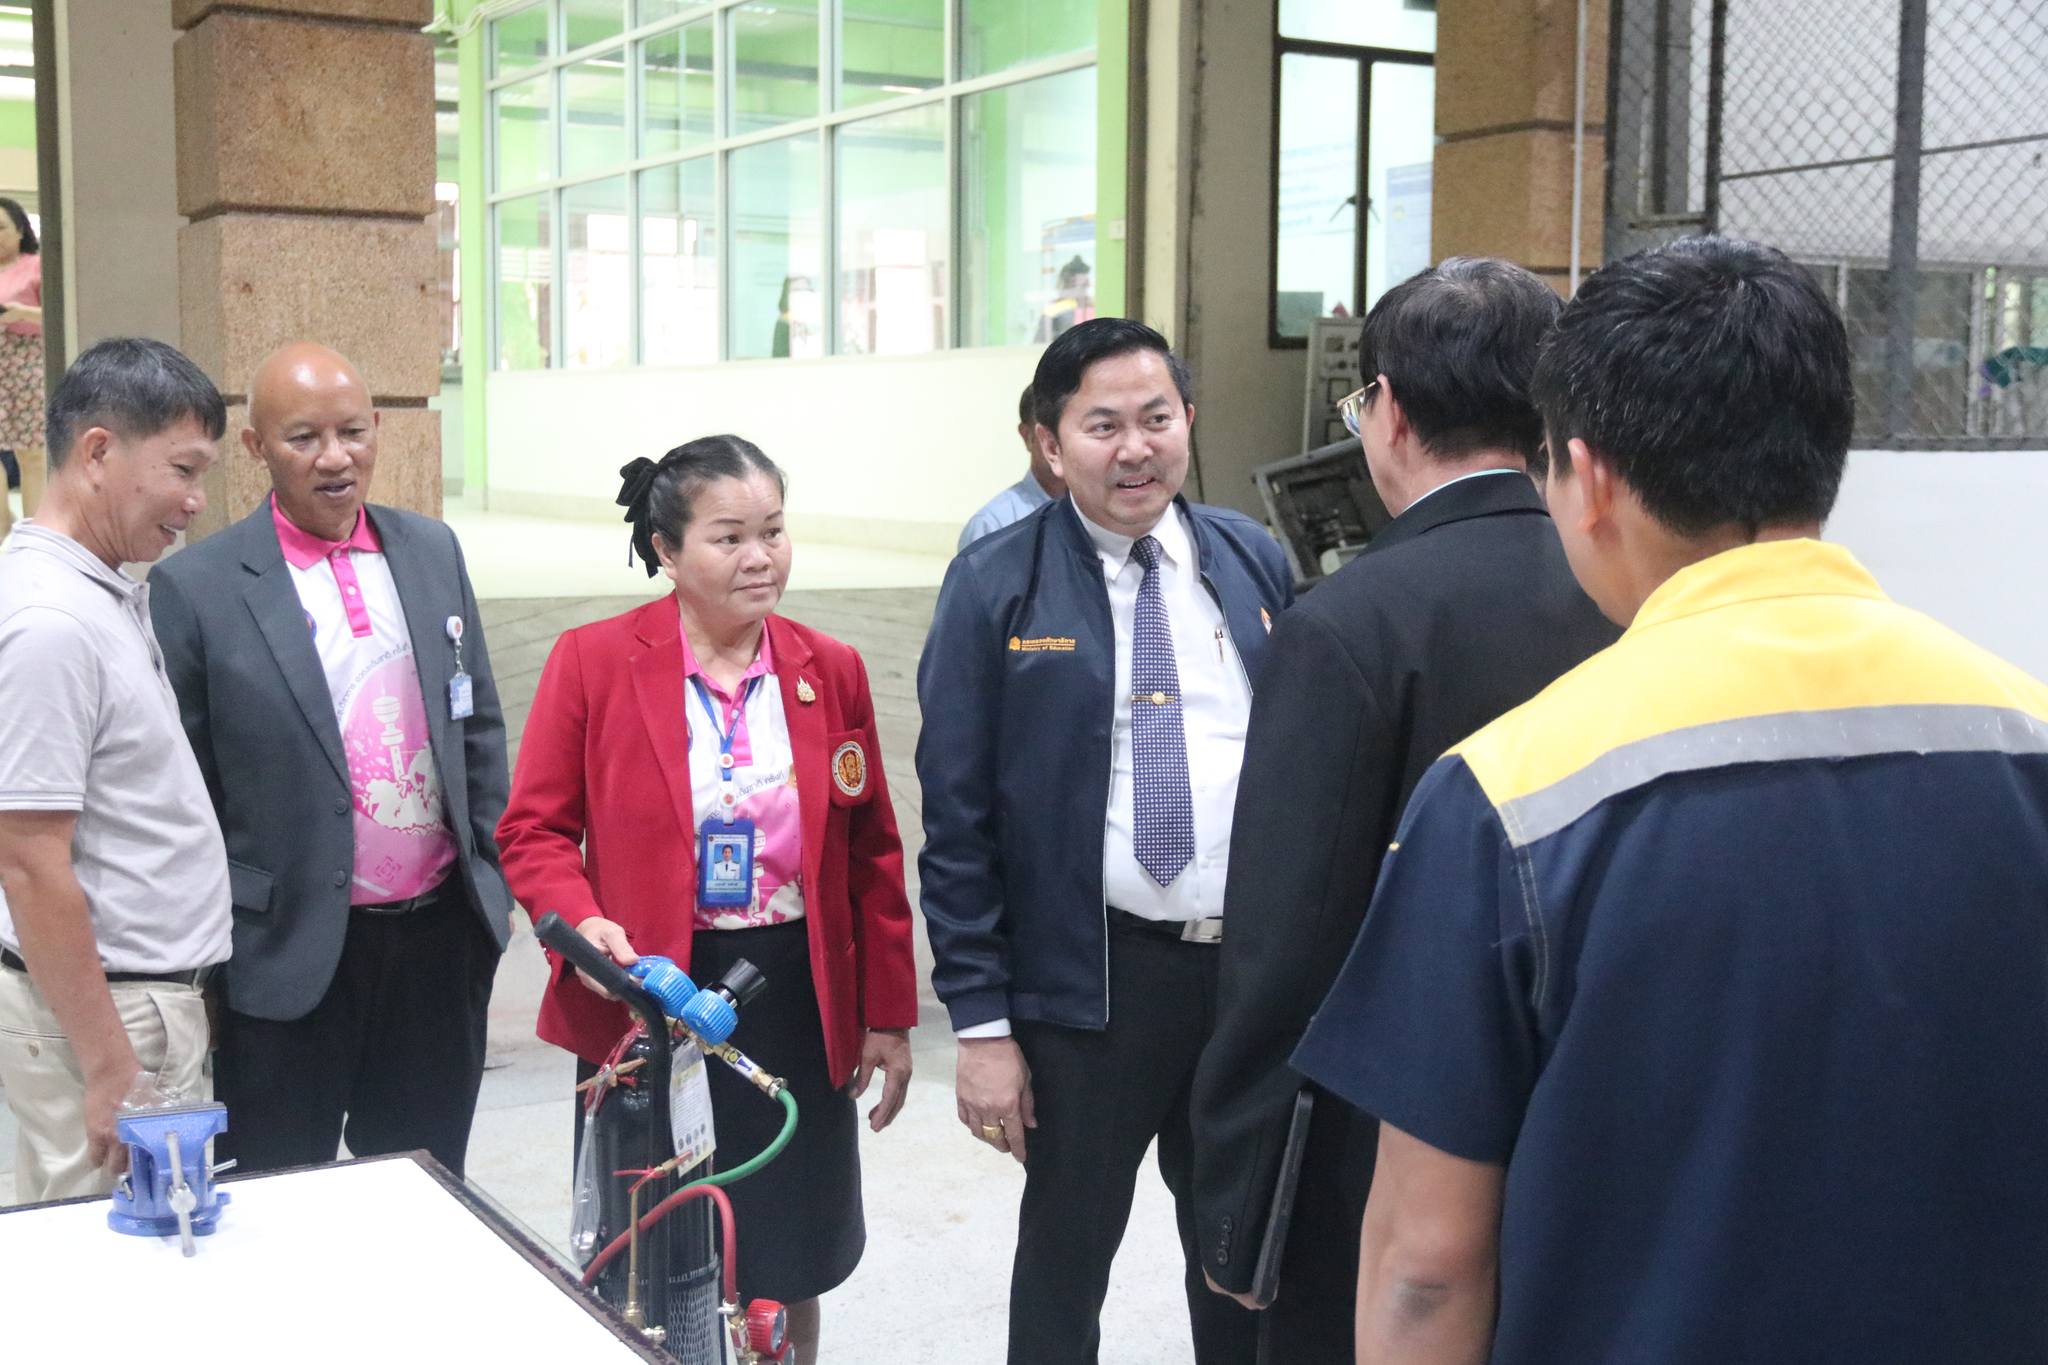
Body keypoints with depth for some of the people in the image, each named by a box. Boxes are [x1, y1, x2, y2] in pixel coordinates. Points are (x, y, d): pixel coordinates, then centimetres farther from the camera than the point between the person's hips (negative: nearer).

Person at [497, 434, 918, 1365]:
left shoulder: (831, 671, 2)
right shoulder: (593, 661, -6)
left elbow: (871, 857, 6)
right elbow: (535, 830, -2)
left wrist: (888, 1016, 6)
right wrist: (582, 922, -21)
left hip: (797, 1007, 2)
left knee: (787, 1268, 13)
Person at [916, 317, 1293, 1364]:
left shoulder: (1255, 561, 4)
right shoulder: (995, 587, -7)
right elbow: (957, 818, -7)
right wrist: (980, 1021, -9)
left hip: (1257, 963, 3)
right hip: (1091, 979, -3)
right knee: (1067, 1249, 14)